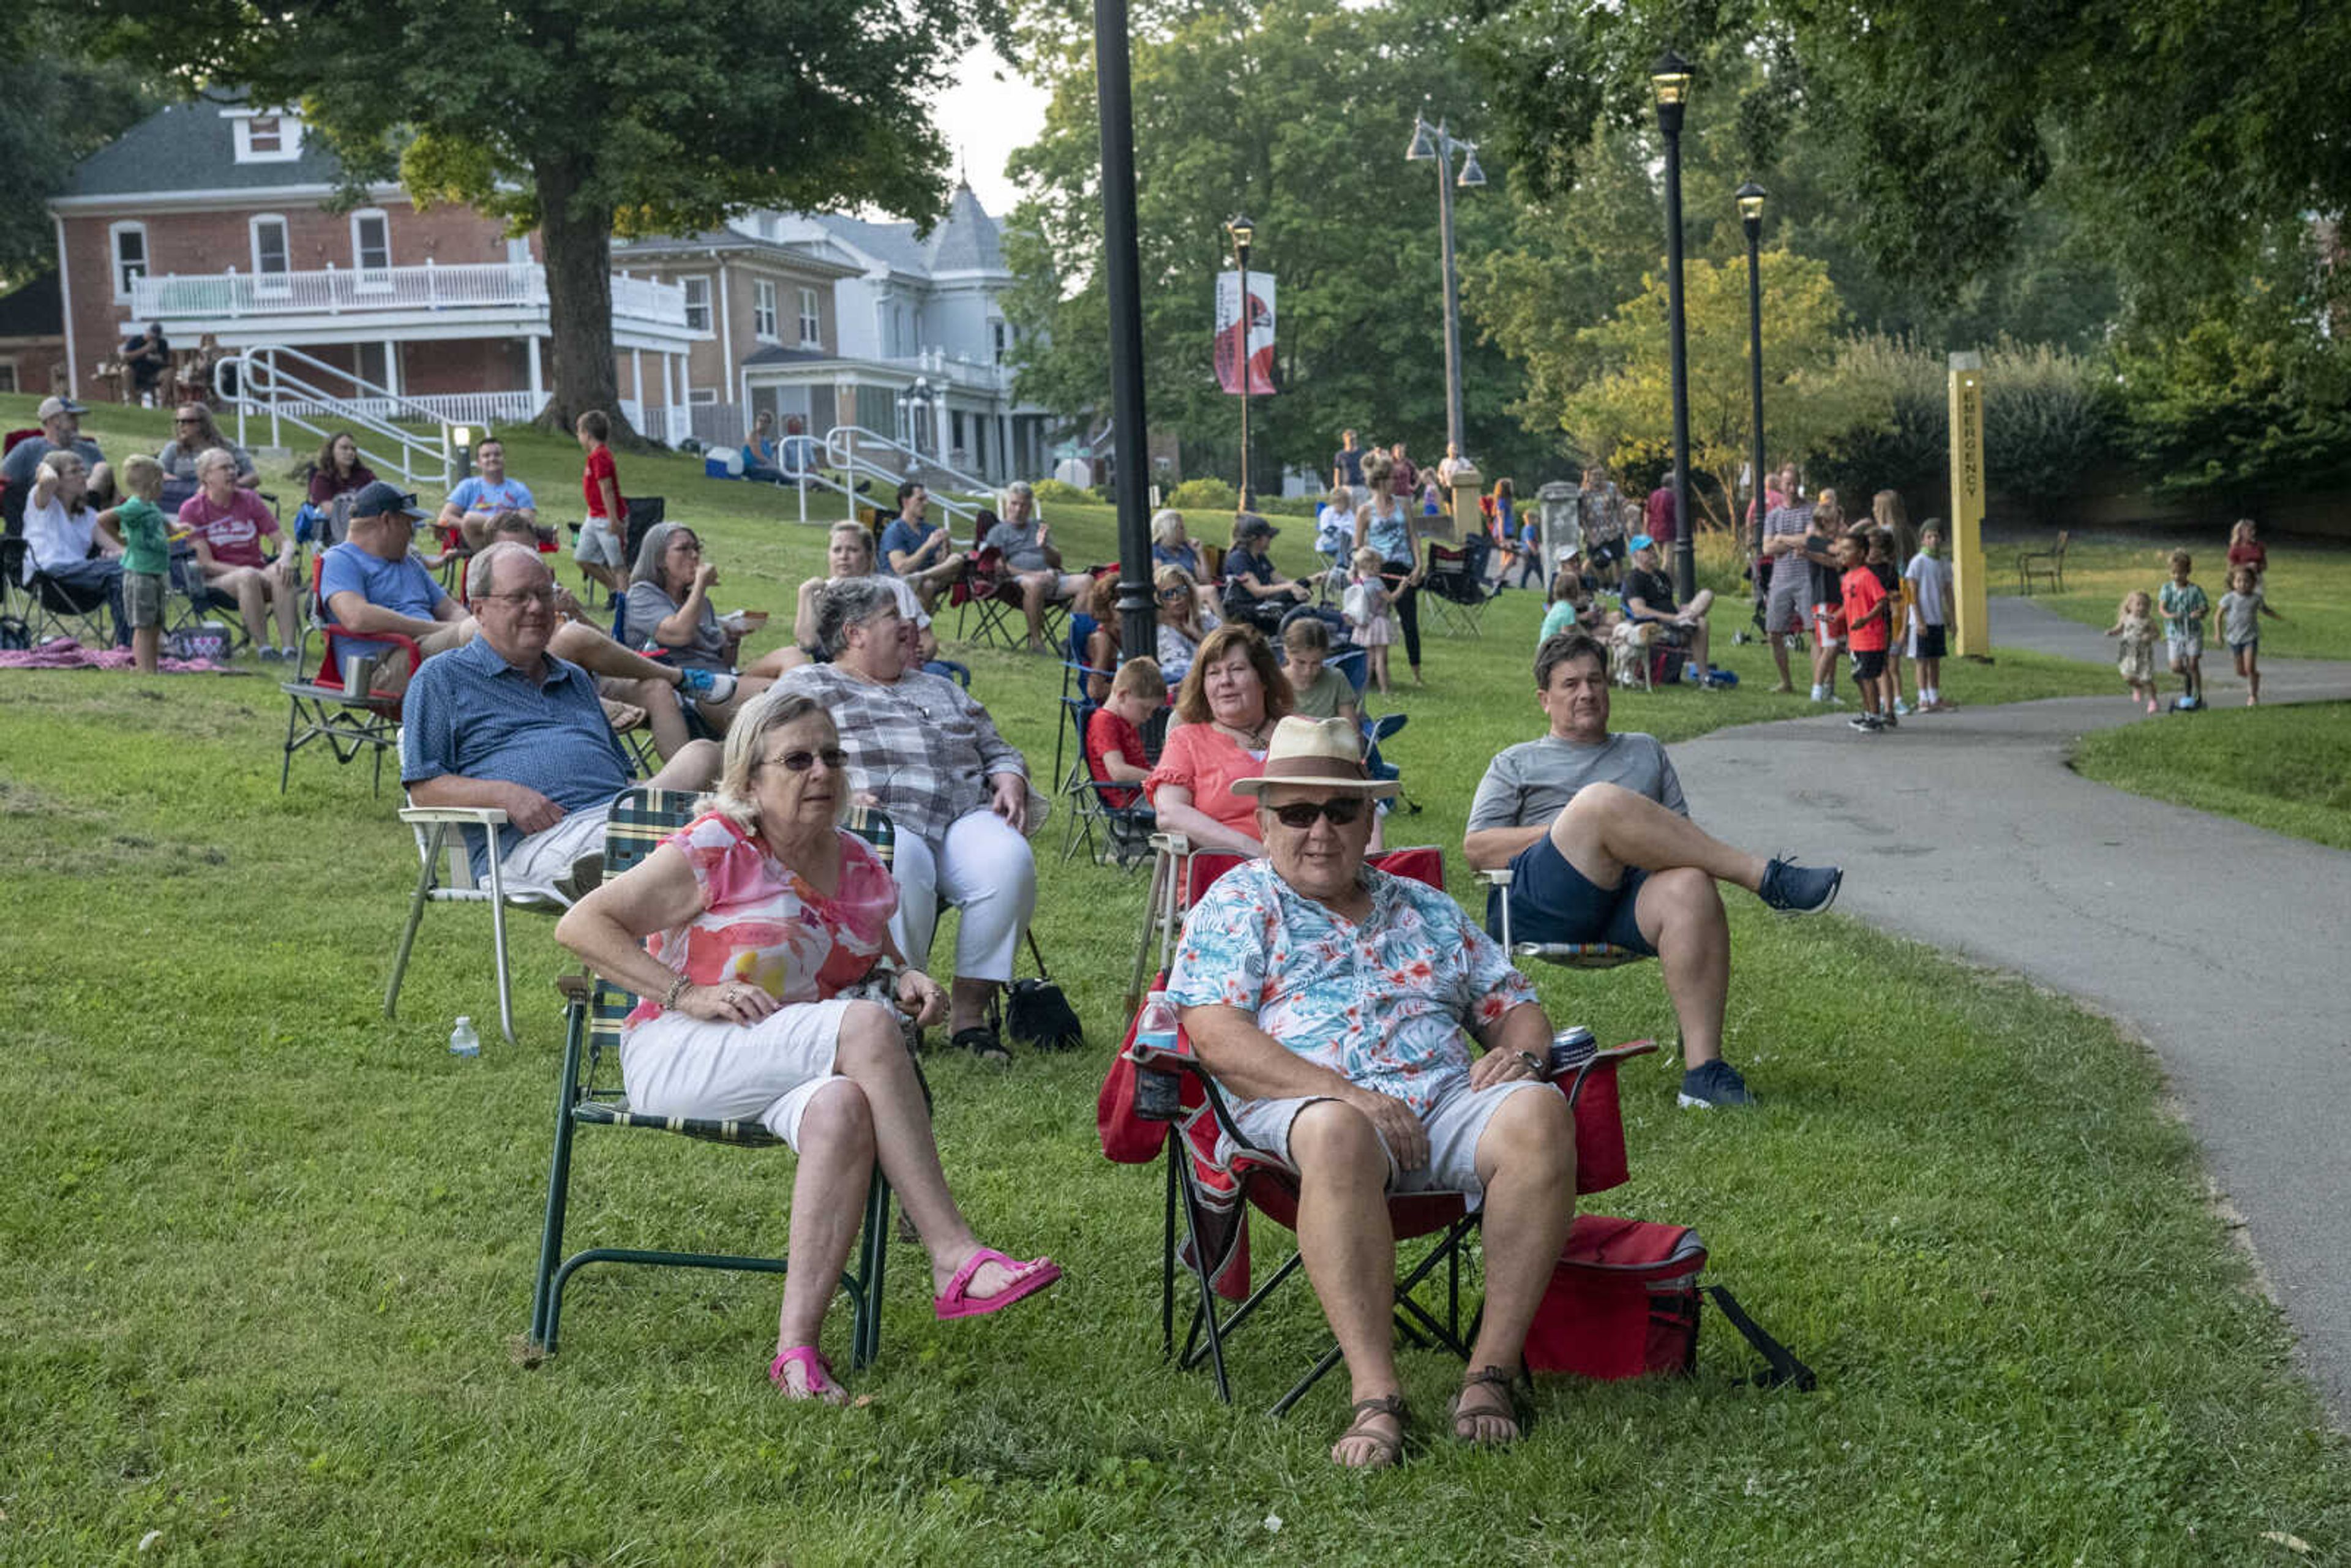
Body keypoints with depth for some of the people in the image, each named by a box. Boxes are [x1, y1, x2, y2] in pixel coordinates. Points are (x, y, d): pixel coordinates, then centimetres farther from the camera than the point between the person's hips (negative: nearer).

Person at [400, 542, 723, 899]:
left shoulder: (576, 679, 34)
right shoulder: (442, 678, 15)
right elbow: (423, 788, 4)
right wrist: (504, 795, -14)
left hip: (616, 812, 6)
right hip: (530, 839, -6)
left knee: (702, 754, -23)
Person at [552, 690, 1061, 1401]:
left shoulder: (859, 866, 12)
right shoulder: (714, 851, -5)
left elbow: (880, 964, 28)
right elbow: (581, 924, -8)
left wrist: (905, 980, 2)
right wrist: (689, 996, -17)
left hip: (794, 1070, 5)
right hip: (678, 1060, -4)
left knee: (843, 1109, -35)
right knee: (865, 1025, -31)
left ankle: (798, 1345, -37)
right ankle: (953, 1257, -31)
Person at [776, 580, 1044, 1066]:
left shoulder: (940, 689, 33)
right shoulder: (806, 685, 16)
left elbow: (997, 750, 33)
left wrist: (1011, 784, 8)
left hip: (965, 819, 4)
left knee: (1010, 861, -30)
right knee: (901, 862, -40)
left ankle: (969, 1008, -24)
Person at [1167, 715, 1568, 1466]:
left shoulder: (1428, 911, 27)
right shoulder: (1237, 905, 12)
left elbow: (1515, 1007, 27)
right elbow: (1217, 1038, -3)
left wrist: (1520, 1054, 1)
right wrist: (1346, 1092, -15)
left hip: (1444, 1103, 4)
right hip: (1297, 1106, -4)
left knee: (1538, 1111, -29)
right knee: (1336, 1132, -41)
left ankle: (1491, 1373, -28)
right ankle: (1376, 1397, -40)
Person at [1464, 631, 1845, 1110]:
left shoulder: (1645, 751, 34)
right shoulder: (1516, 764, 28)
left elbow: (1682, 834, 24)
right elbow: (1477, 847, 12)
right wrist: (1566, 831, -1)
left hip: (1633, 899, 2)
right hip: (1540, 905, -2)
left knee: (1692, 887, -36)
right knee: (1602, 801, -33)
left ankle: (1703, 1066, -43)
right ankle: (1766, 878, -30)